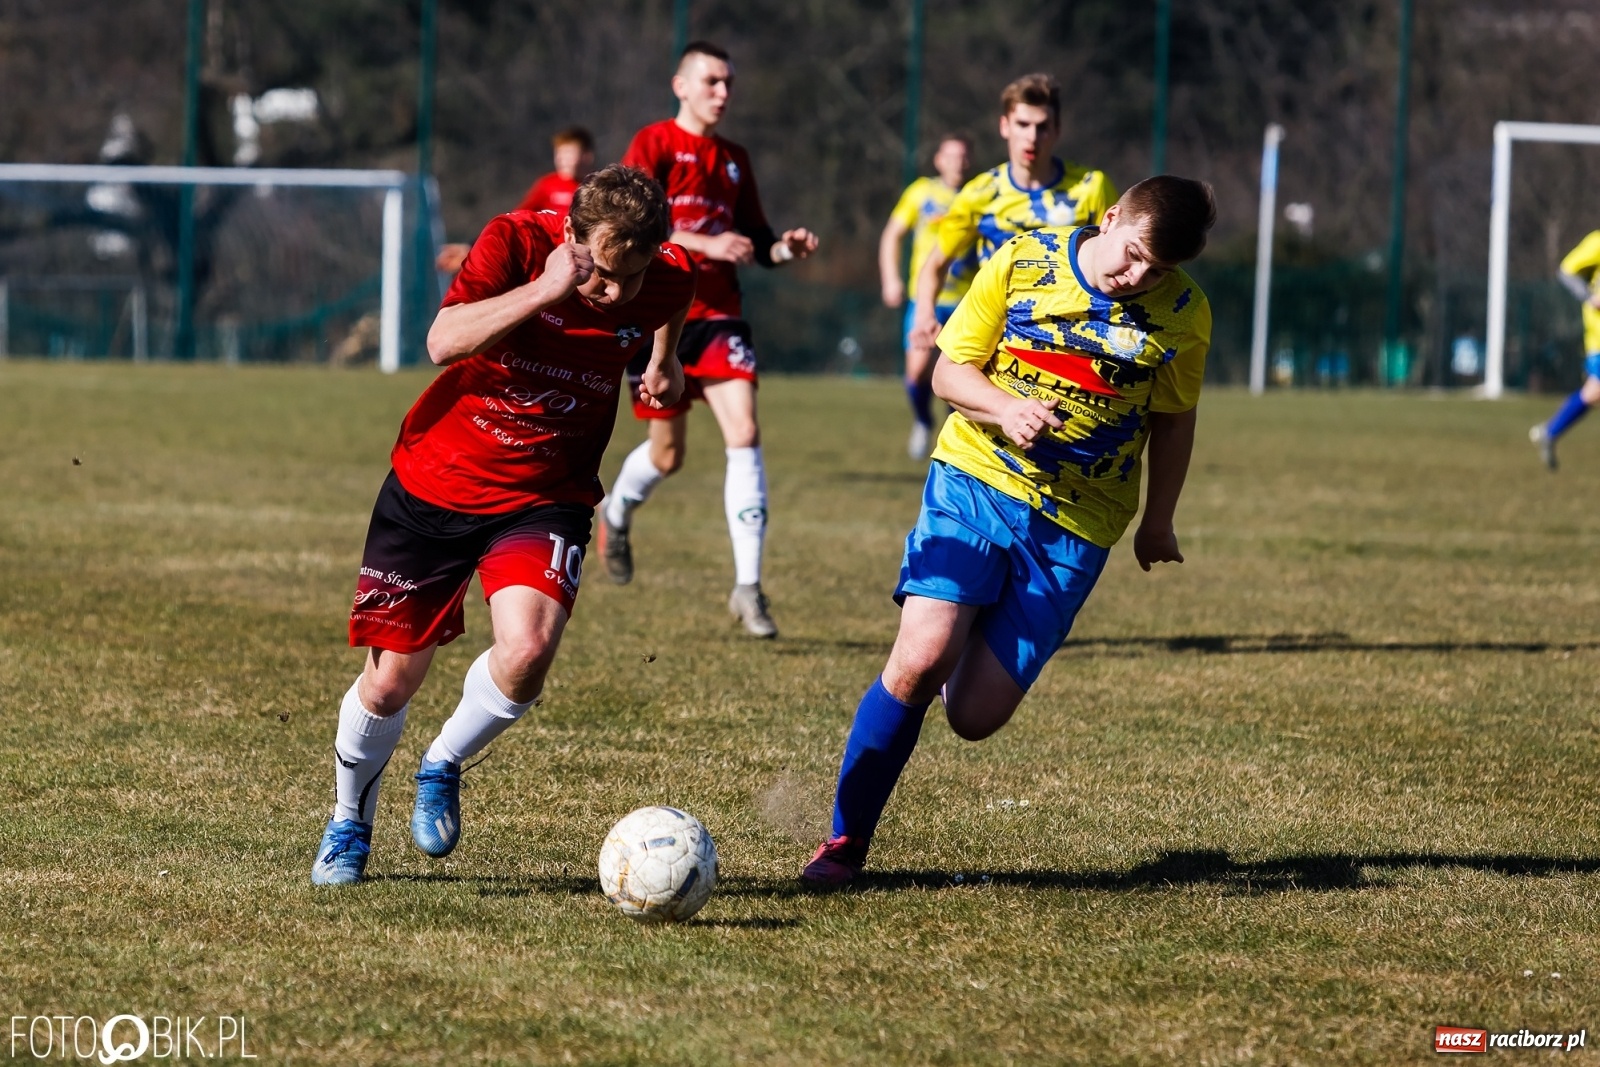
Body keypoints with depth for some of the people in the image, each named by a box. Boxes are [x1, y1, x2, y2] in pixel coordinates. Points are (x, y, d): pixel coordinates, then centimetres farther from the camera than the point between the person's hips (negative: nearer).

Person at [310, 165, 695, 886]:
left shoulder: (667, 280, -9)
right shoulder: (516, 242, -19)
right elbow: (443, 342, -33)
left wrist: (664, 361, 12)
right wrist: (545, 291, -37)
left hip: (545, 499, 1)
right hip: (434, 483, -1)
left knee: (527, 651, -26)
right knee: (390, 682, 5)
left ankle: (443, 767, 6)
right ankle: (349, 824, 34)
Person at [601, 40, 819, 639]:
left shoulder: (734, 161, 12)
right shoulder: (652, 146, -5)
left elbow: (753, 239, 19)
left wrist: (785, 248, -4)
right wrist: (706, 243, -28)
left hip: (719, 315, 3)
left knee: (744, 433, -15)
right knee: (667, 453, 6)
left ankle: (748, 586, -13)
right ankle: (616, 515, 42)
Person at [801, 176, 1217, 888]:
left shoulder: (1182, 313, -2)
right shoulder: (1024, 262, -5)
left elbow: (1173, 418, 14)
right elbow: (949, 371, 0)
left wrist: (1158, 522, 20)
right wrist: (1006, 409, -19)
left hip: (1076, 526, 1)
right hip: (977, 478, -1)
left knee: (974, 716, -5)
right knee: (920, 660, -20)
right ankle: (845, 839, -3)